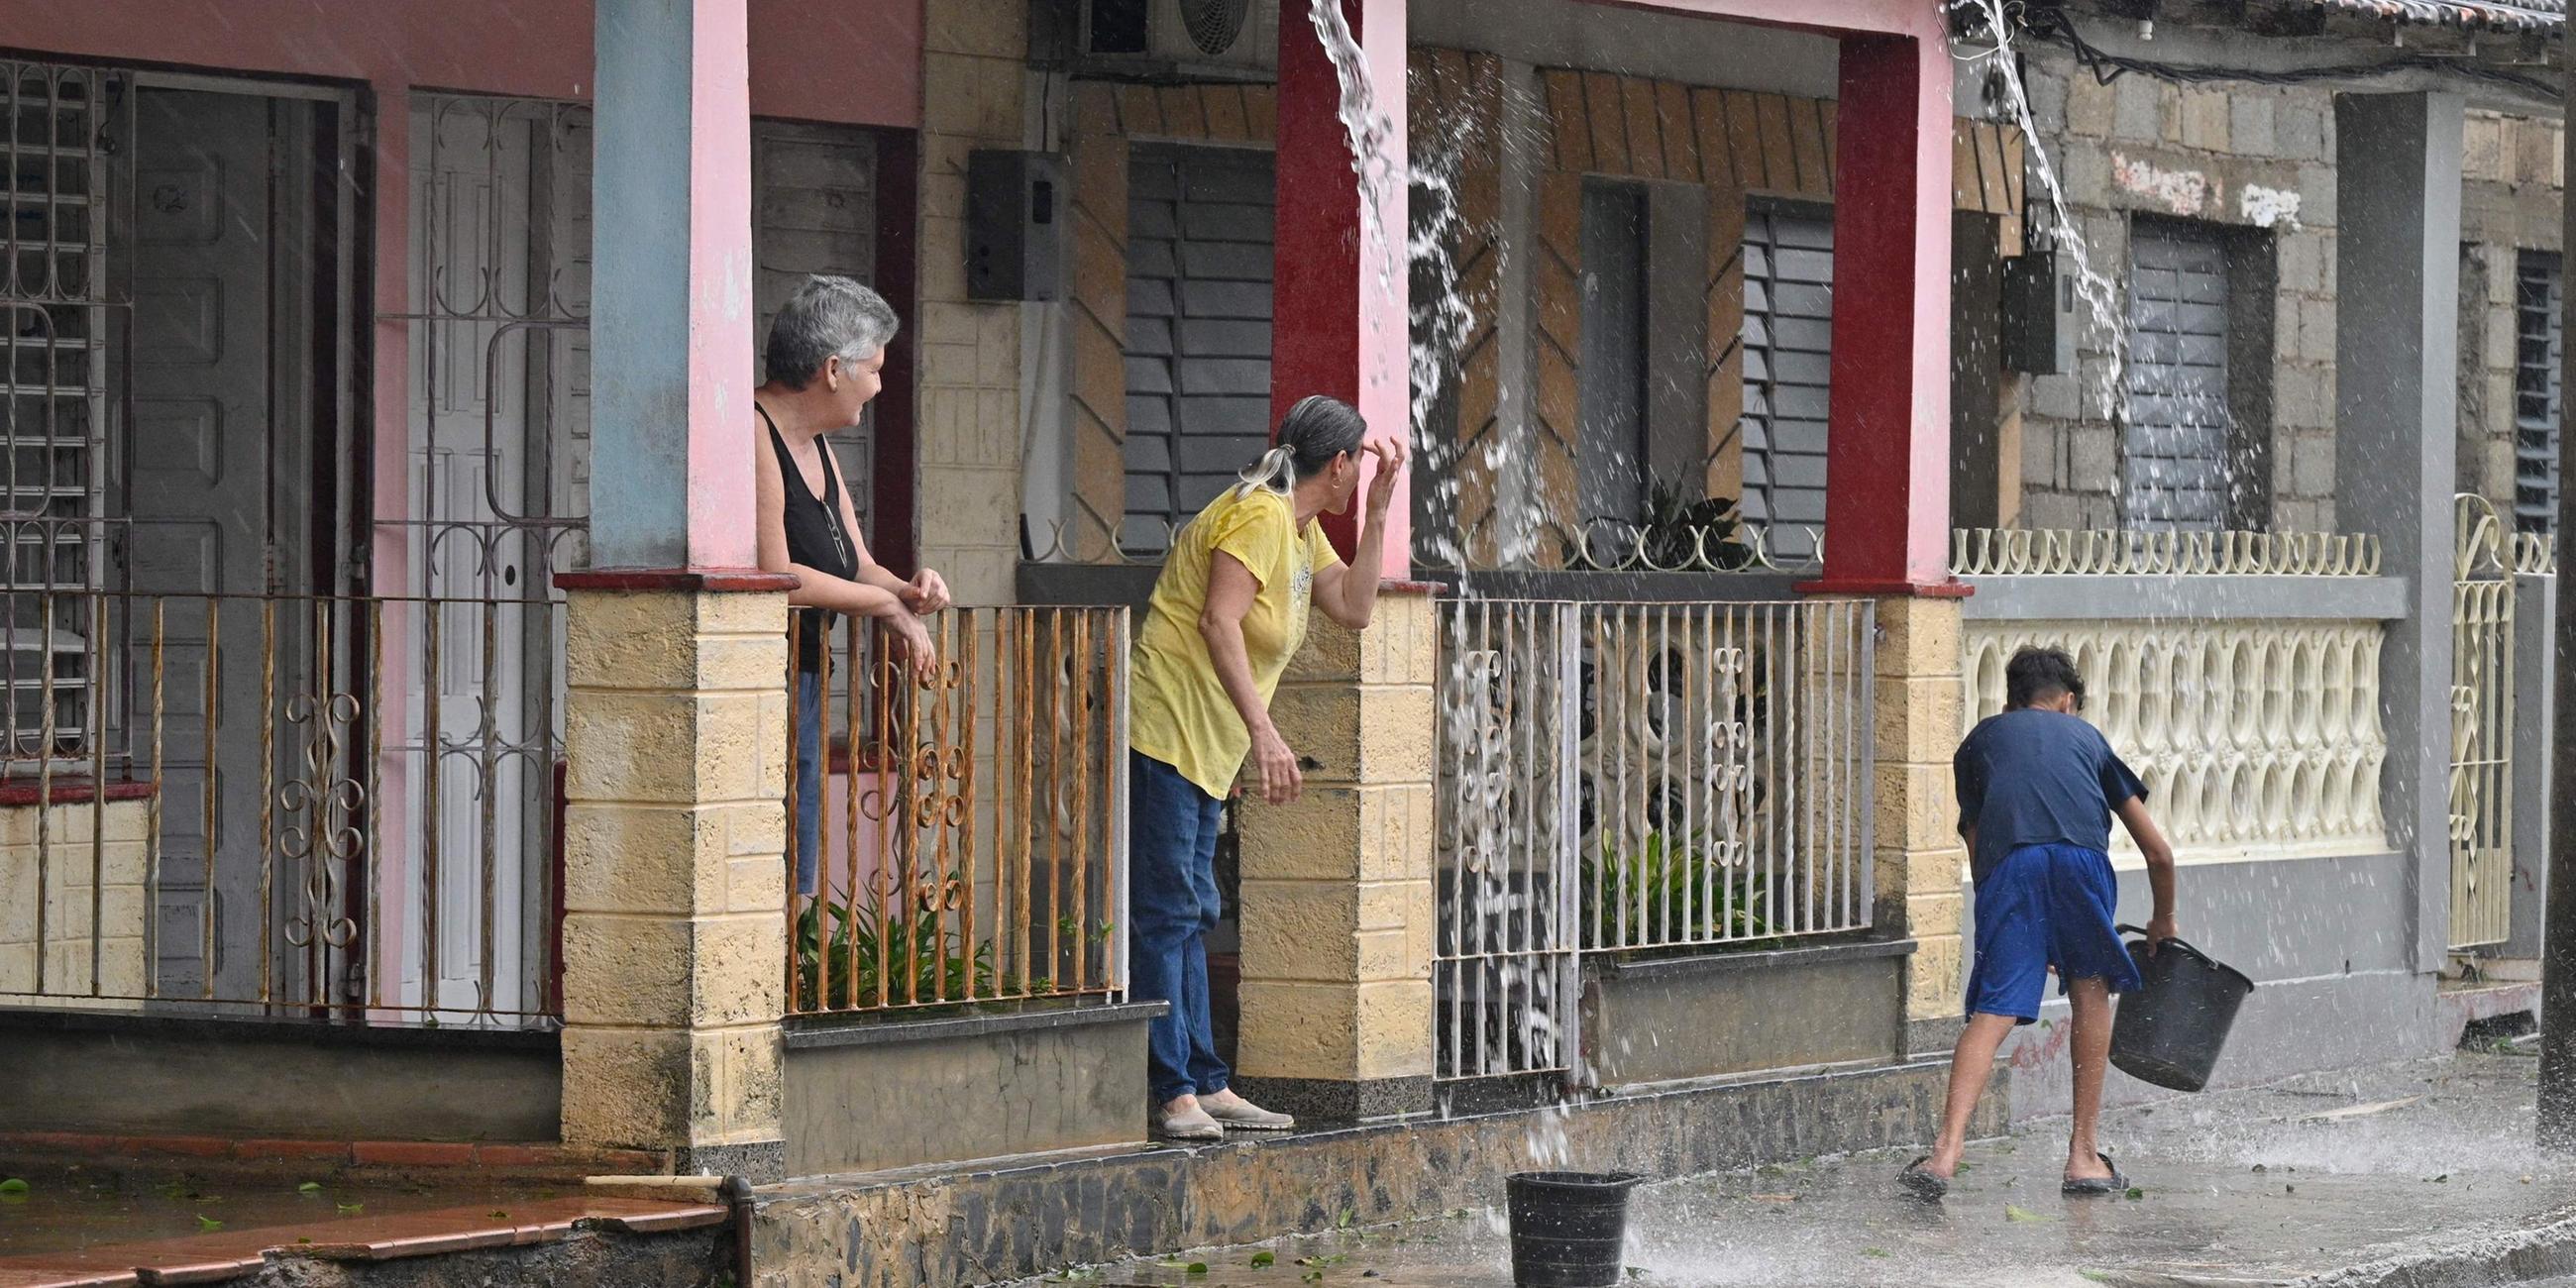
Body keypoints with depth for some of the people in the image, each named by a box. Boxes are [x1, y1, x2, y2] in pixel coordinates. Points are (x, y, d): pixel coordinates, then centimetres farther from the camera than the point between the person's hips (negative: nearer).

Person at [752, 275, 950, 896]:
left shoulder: (815, 447, 18)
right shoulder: (752, 435, -13)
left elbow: (855, 567, 22)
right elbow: (776, 578, -20)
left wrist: (907, 591, 0)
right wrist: (887, 603, -10)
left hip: (802, 682, 10)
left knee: (793, 891, 7)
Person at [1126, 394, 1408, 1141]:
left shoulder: (1301, 529, 19)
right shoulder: (1259, 515, -13)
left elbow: (1353, 609, 17)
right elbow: (1219, 622, -23)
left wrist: (1377, 513, 11)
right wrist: (1263, 731, -30)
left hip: (1203, 746, 11)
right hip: (1164, 731, -11)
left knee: (1188, 915, 11)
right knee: (1165, 912, -12)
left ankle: (1205, 1086, 15)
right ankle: (1177, 1094, -16)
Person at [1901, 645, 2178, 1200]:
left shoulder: (1981, 738, 34)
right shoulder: (2085, 735, 34)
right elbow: (2158, 851, 35)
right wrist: (2163, 923, 53)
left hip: (2006, 863, 0)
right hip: (2080, 856, 0)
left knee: (1992, 1013, -5)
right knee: (2091, 990, 20)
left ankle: (1947, 1148, -23)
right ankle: (2083, 1155, 20)